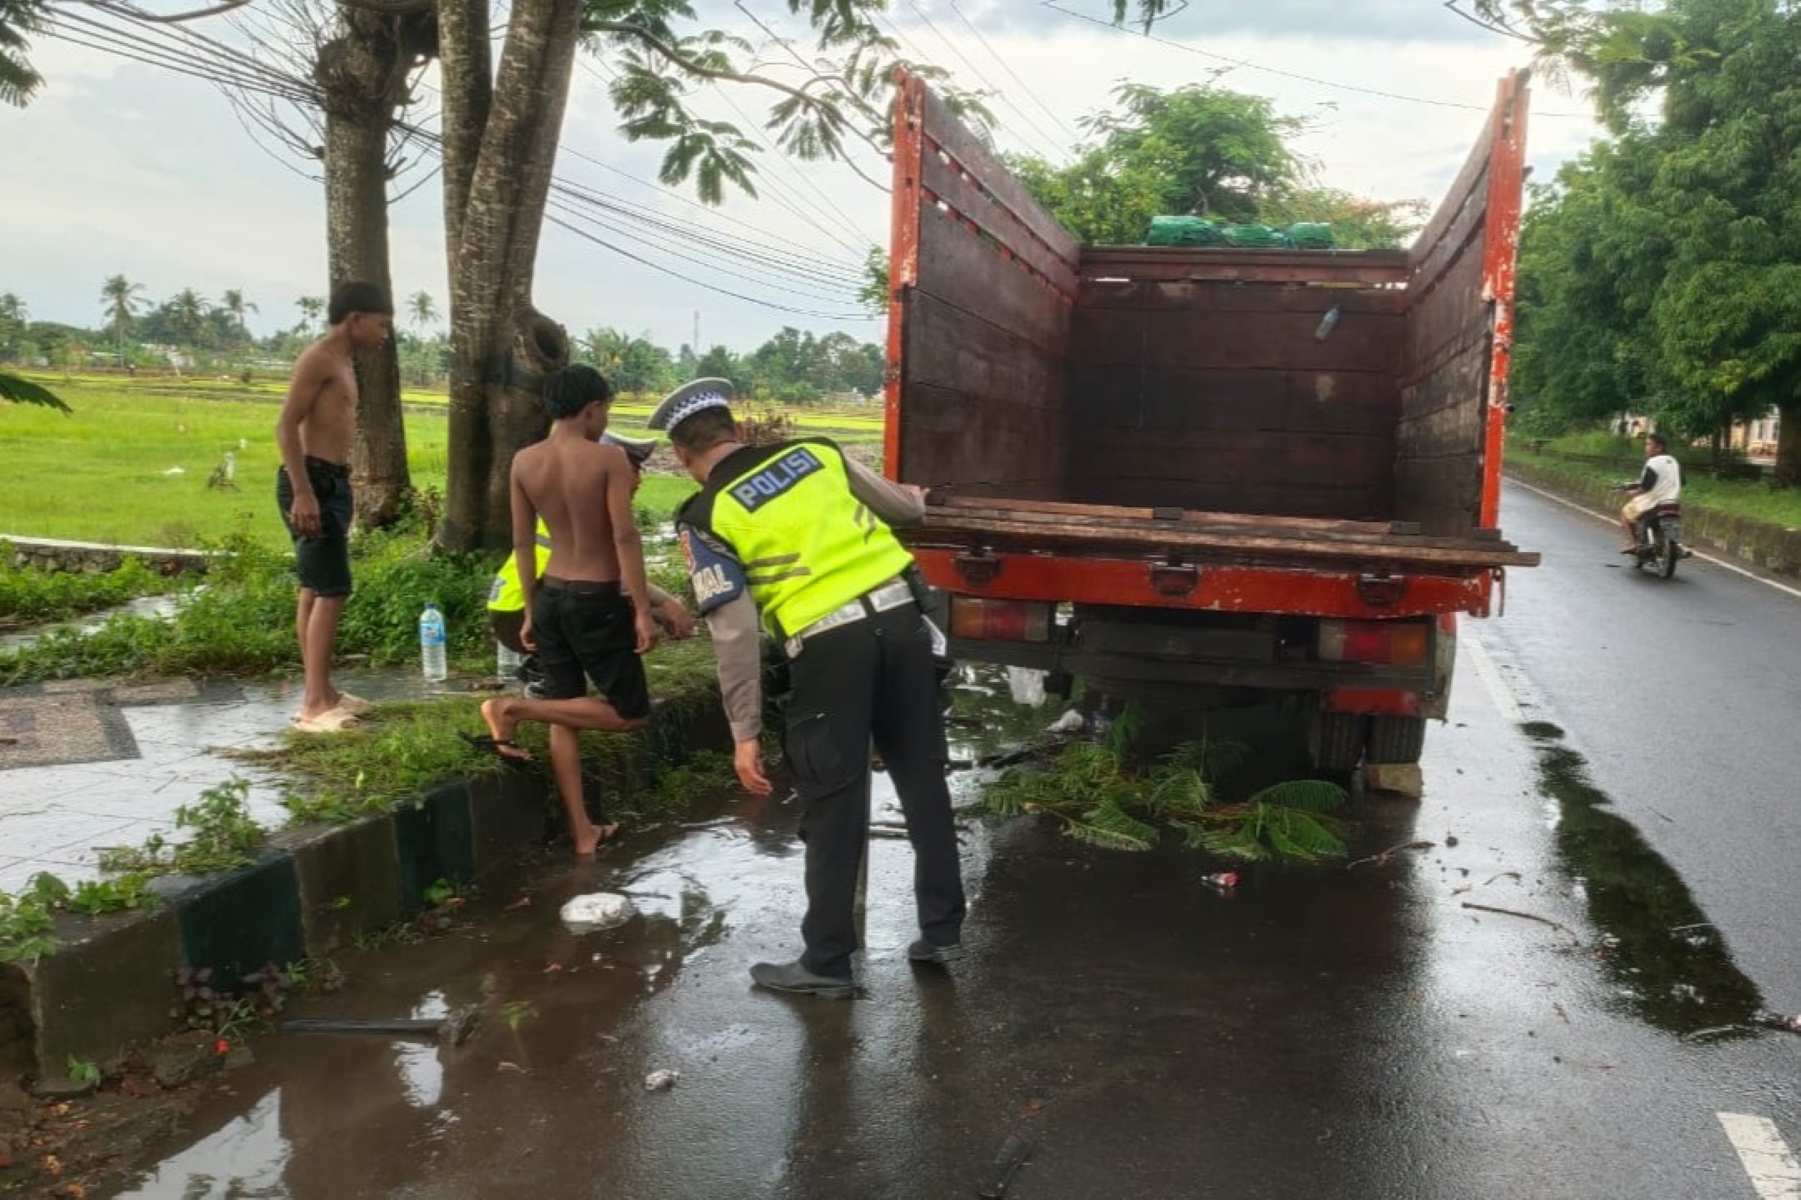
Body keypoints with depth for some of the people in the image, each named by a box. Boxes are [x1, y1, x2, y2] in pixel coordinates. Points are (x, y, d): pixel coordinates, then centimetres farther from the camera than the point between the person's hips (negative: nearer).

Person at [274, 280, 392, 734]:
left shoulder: (344, 363, 19)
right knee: (331, 591, -12)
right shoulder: (319, 358, -11)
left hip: (331, 482, 10)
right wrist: (303, 493, -25)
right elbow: (286, 426, -18)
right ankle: (315, 704, -11)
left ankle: (320, 692, 20)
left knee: (315, 589, 13)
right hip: (313, 481, -10)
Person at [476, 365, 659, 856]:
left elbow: (522, 544, 7)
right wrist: (643, 610, -14)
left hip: (551, 597, 7)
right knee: (629, 713, 7)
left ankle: (582, 832, 17)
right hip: (598, 601, -6)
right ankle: (514, 708, -5)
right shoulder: (608, 457, -12)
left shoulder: (524, 461, 3)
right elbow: (625, 538, -18)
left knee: (565, 716, 13)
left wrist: (530, 612, 15)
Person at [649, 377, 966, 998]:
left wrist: (745, 731, -2)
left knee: (833, 808, 7)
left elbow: (735, 633, -7)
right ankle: (942, 929, 27)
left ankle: (827, 963, 18)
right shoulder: (816, 452, 11)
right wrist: (919, 498, 47)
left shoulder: (706, 518, 0)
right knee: (924, 780, 16)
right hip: (899, 618, 4)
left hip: (828, 646, -4)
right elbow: (903, 509, 22)